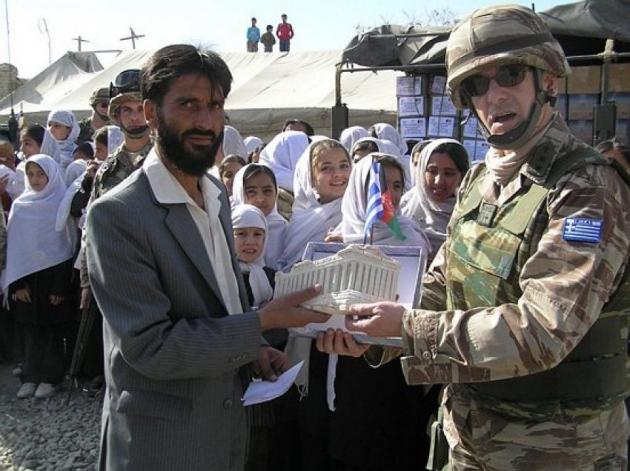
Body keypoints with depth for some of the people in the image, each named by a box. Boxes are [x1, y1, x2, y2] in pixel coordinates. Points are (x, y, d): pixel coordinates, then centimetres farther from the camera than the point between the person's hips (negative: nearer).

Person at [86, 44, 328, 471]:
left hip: (228, 421, 7)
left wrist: (252, 348, -2)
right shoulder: (117, 214, -21)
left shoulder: (217, 194, 4)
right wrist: (263, 322, -22)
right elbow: (149, 346, -23)